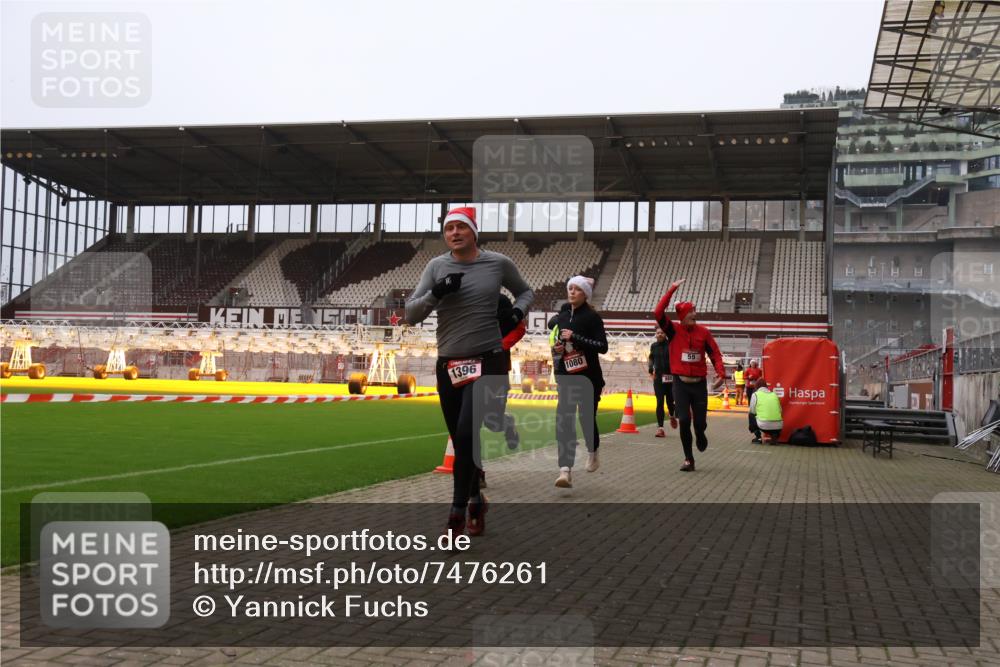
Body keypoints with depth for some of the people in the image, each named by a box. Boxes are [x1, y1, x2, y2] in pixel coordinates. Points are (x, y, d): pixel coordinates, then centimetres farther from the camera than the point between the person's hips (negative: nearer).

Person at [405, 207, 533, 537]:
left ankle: (457, 513, -5)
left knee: (467, 436, -15)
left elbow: (525, 291, 18)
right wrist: (436, 293, -17)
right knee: (462, 442, 10)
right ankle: (476, 501, 31)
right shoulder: (436, 266, 3)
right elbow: (410, 316, -1)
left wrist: (517, 311, -4)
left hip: (488, 363, -3)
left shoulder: (498, 263, -1)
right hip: (448, 366, 3)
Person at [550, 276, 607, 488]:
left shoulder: (592, 317, -7)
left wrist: (575, 338, -22)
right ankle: (565, 470, -18)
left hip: (588, 377, -4)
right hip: (566, 376, 4)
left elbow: (603, 347, -15)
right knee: (564, 420, -11)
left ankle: (592, 452, 40)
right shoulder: (561, 316, 9)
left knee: (587, 418, 7)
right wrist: (556, 349, 6)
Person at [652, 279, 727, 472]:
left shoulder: (703, 332, 0)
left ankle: (700, 437, 40)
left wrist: (721, 374, -16)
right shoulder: (674, 330, -4)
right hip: (681, 383, -1)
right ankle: (689, 459, 4)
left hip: (699, 383, 1)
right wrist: (672, 289, -18)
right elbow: (658, 313, -17)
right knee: (684, 421, -10)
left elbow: (715, 354, 0)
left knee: (700, 422, 2)